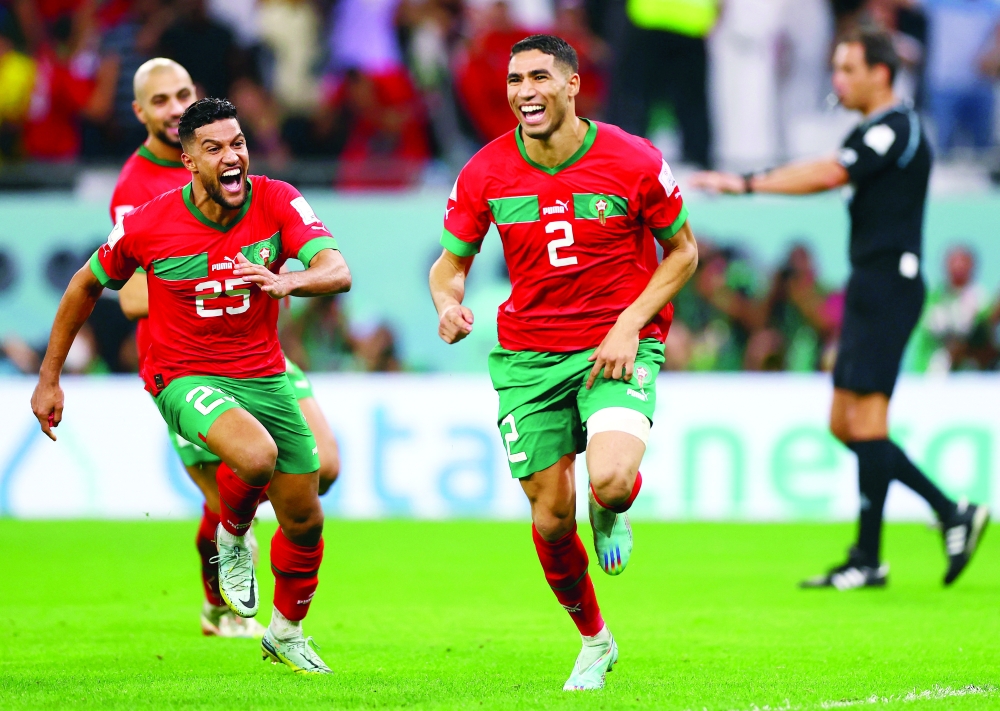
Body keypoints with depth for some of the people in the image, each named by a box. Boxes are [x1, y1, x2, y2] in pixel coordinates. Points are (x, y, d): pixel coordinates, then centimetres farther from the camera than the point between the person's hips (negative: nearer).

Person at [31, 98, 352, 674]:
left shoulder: (278, 203, -12)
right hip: (187, 378, -3)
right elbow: (87, 285, 4)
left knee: (304, 519, 7)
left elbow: (339, 273, -26)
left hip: (265, 375, 3)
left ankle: (286, 633, 35)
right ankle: (232, 539, 1)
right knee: (255, 456, -33)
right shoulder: (148, 226, -14)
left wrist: (287, 281, -48)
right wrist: (49, 378, 7)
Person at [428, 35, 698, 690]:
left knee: (610, 481, -28)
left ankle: (614, 510, 14)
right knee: (552, 515, 1)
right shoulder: (486, 173, -2)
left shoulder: (632, 162, -9)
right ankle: (595, 641, 27)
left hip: (618, 347, -3)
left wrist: (629, 326, -10)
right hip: (527, 356, 3)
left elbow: (683, 250, 3)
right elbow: (450, 262, 8)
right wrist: (448, 304, -16)